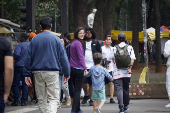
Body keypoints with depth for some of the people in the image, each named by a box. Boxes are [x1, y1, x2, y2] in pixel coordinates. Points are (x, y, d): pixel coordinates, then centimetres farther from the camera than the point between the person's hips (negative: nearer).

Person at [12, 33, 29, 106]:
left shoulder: (20, 45, -9)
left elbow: (16, 54, -22)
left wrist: (14, 58, -2)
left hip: (19, 66, -4)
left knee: (16, 84, 3)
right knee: (25, 84, 7)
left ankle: (16, 101, 0)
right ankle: (23, 101, 4)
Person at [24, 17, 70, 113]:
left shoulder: (34, 40, 7)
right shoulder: (56, 39, -2)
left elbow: (28, 57, 8)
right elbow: (63, 57, -1)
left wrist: (27, 74, 12)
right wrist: (67, 73, 6)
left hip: (38, 73, 3)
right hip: (52, 72, -3)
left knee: (41, 99, 12)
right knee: (53, 98, -5)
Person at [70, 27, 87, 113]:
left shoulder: (73, 43, 14)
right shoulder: (78, 43, -12)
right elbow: (81, 57, -18)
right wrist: (85, 68, -21)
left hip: (72, 69, 8)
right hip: (78, 69, -8)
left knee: (76, 89, 16)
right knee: (78, 90, -6)